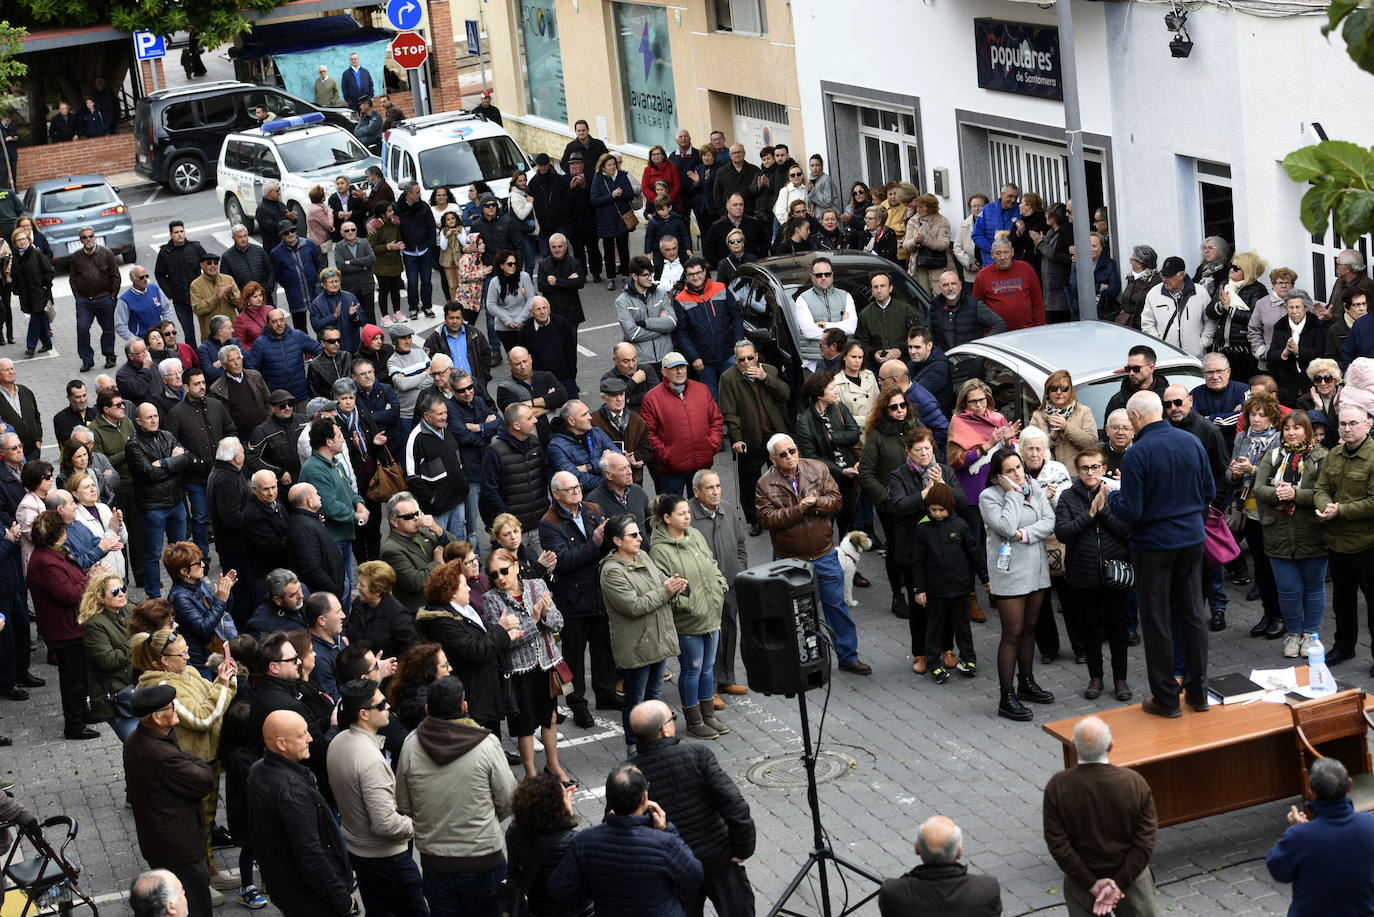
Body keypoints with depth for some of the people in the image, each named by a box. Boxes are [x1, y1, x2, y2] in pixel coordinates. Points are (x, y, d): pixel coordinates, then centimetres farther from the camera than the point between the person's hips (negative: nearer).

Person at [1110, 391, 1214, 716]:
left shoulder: (1137, 454, -19)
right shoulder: (1192, 442, -1)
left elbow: (1130, 512, -19)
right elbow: (1209, 491, 8)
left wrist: (1113, 496, 1)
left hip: (1154, 544, -5)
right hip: (1192, 540, 5)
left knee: (1156, 622, 5)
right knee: (1193, 615, 14)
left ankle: (1166, 699, 11)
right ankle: (1198, 692, 21)